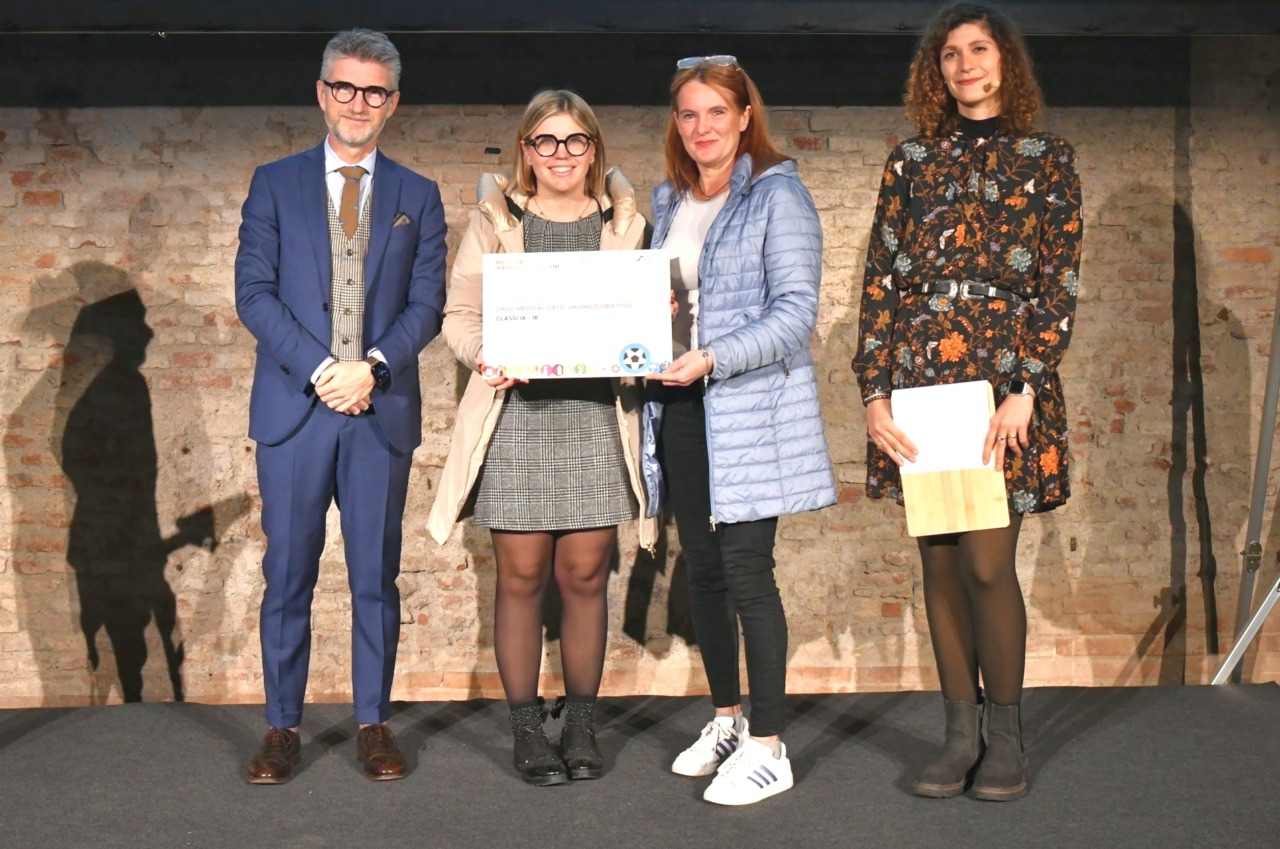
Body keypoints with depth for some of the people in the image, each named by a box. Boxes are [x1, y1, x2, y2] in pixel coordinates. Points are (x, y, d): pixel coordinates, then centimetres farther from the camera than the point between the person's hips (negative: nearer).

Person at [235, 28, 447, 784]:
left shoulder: (418, 197, 10)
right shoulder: (275, 184, 8)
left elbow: (427, 304, 3)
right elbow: (254, 292, 0)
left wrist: (373, 366, -14)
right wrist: (319, 368, -12)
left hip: (382, 410, 1)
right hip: (294, 408, 0)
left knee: (377, 576, 6)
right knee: (288, 576, 4)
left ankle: (374, 723, 17)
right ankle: (283, 727, 14)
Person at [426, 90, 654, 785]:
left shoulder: (624, 221, 12)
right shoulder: (495, 219, 7)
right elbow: (459, 314, 3)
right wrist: (485, 356, -17)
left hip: (597, 415, 2)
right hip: (517, 415, -1)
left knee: (585, 576, 4)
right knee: (522, 577, 2)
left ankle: (581, 725, 18)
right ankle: (526, 730, 13)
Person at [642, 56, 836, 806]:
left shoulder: (777, 195, -6)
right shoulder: (668, 201, 15)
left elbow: (796, 311, -13)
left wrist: (713, 359, -23)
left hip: (751, 409, -6)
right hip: (680, 406, 7)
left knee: (747, 572, -5)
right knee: (704, 568, 12)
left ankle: (768, 748, 5)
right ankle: (726, 719, 28)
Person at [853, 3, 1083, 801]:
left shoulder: (1047, 158, 6)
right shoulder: (911, 161, 11)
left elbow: (1061, 286, 0)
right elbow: (881, 284, 7)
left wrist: (1024, 391, -11)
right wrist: (875, 392, -2)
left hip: (1005, 381, -2)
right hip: (920, 379, 3)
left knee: (986, 563, -6)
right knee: (940, 563, 6)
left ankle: (1007, 734, 12)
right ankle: (962, 733, 17)